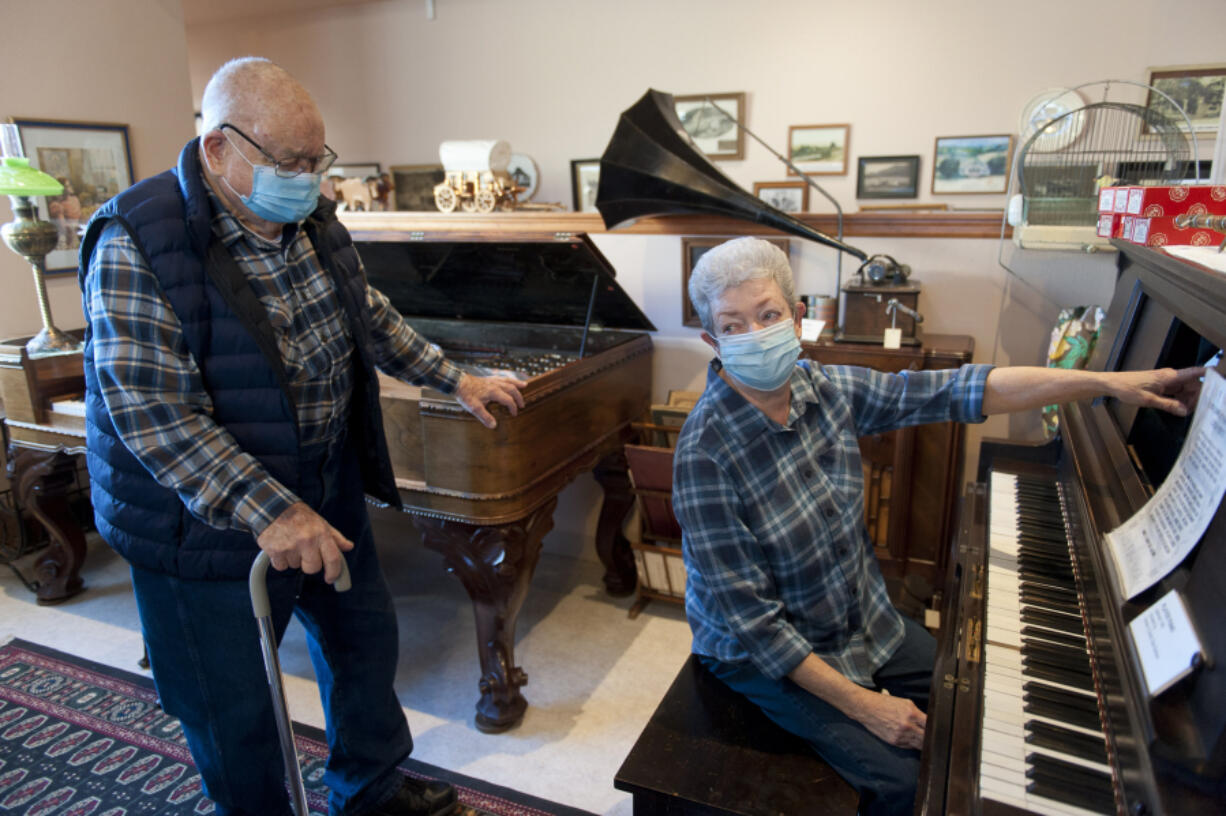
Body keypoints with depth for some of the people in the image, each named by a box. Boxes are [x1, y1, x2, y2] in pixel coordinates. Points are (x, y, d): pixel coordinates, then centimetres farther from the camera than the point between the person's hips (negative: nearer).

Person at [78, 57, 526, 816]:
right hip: (211, 519, -7)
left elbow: (372, 317, 14)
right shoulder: (139, 246, -22)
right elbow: (153, 413, -27)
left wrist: (457, 379, 14)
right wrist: (267, 510, -34)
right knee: (237, 710, 10)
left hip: (326, 488, 8)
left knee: (367, 639, 21)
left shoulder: (311, 220, 0)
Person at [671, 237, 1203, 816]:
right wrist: (864, 706, -22)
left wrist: (1110, 382, -10)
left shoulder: (822, 388, -12)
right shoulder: (705, 455, -30)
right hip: (760, 654, -6)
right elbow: (753, 622, -27)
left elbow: (955, 393, -7)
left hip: (861, 617, 7)